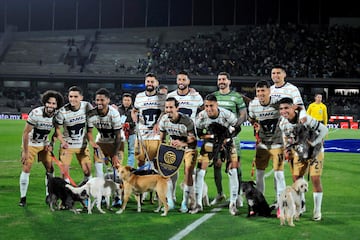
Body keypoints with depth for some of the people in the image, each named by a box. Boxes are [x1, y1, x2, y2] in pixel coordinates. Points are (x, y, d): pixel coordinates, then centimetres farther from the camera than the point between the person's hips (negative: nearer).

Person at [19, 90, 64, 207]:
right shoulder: (35, 113, -26)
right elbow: (26, 133, -21)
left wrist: (51, 144, -5)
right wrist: (25, 152, -19)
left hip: (44, 144, 4)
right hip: (30, 144, -4)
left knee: (50, 168, 1)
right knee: (26, 169, -10)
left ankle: (49, 196, 13)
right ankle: (23, 198, -1)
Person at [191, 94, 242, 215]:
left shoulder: (226, 114, -26)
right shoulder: (201, 116, -22)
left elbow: (237, 128, -9)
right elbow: (198, 133, -6)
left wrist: (226, 139, -18)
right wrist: (211, 137, -21)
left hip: (226, 140, -1)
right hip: (210, 141, 1)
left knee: (233, 171, -11)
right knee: (200, 171, -7)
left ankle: (233, 204, 1)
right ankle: (198, 204, 4)